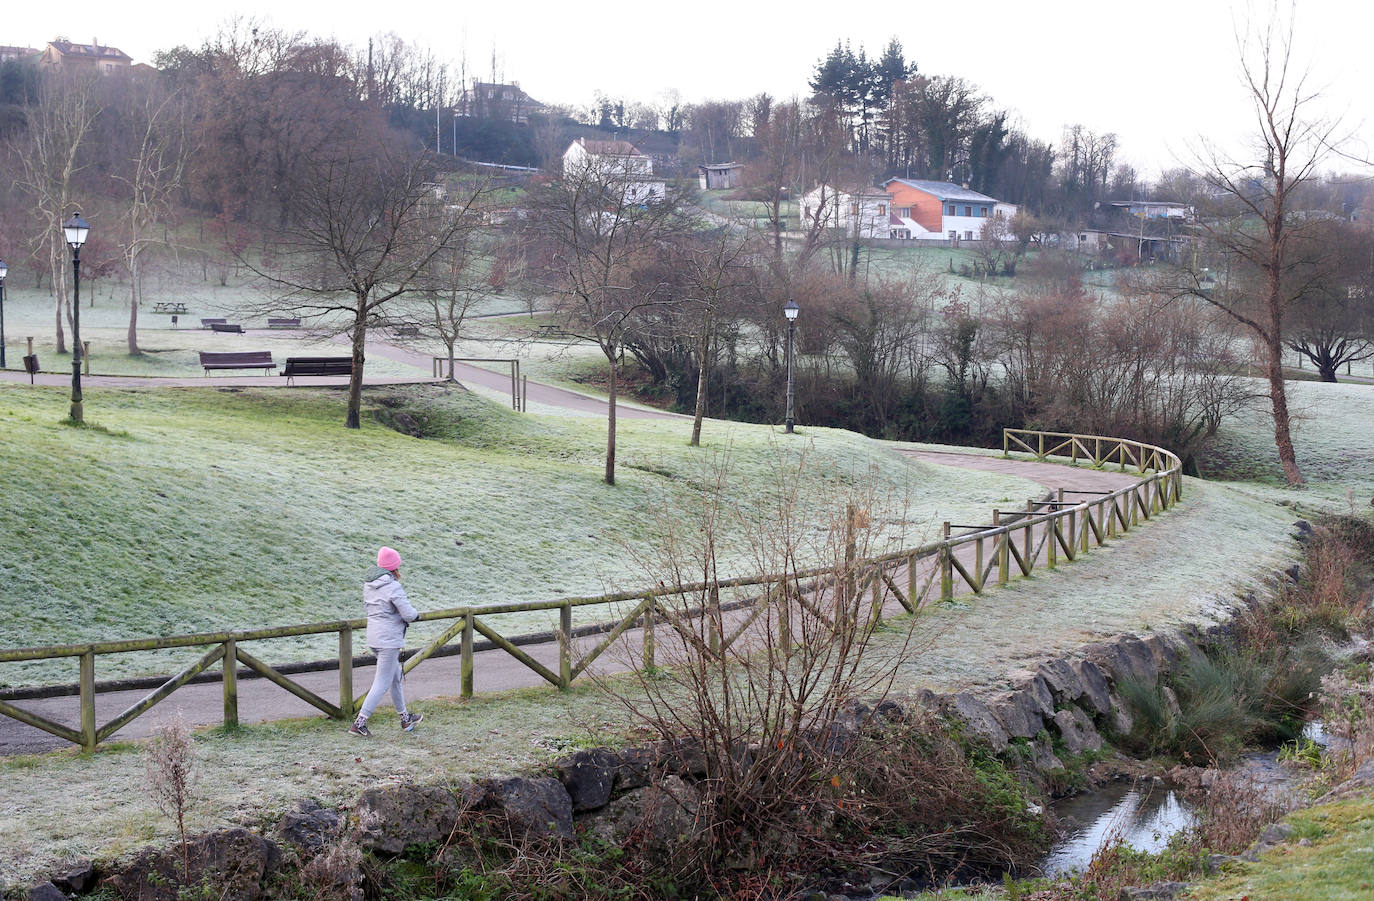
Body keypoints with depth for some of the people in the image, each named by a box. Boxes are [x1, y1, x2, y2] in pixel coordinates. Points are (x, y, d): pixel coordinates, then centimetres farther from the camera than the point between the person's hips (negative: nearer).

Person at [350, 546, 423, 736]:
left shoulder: (368, 584, 5)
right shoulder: (393, 587, -19)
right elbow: (410, 615, -20)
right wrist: (414, 614, 3)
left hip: (373, 637, 9)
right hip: (389, 640, -9)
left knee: (396, 677, 21)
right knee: (382, 683, -2)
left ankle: (405, 719, 33)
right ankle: (359, 723, -3)